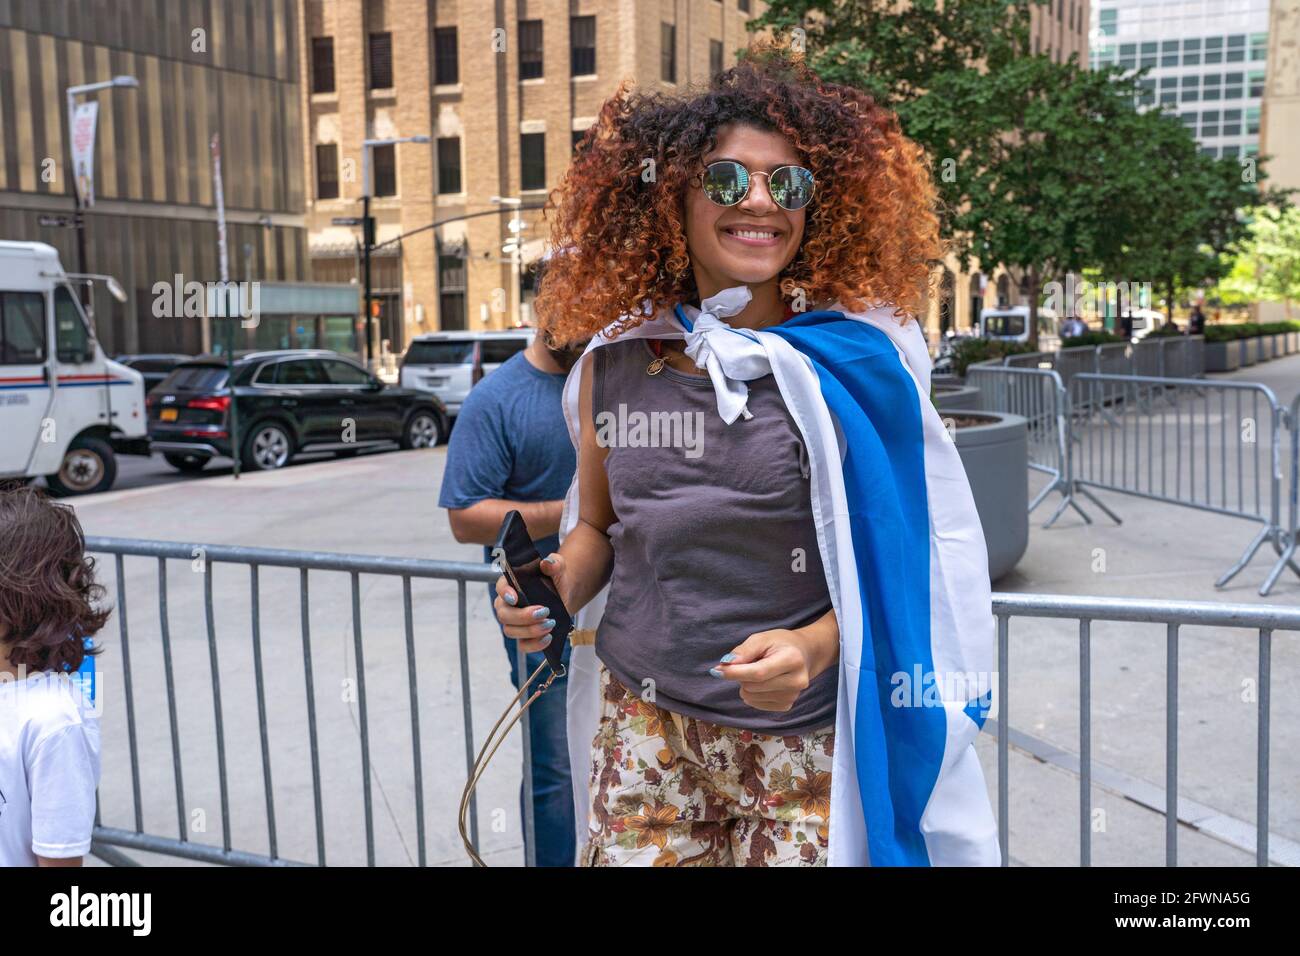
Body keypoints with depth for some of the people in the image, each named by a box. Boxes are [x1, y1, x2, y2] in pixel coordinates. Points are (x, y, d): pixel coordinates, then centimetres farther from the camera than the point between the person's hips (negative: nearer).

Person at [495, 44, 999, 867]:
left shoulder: (854, 363, -8)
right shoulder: (615, 366, 1)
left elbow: (898, 553, -5)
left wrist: (816, 645, -21)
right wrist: (557, 585, -6)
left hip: (807, 746, -2)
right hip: (643, 729, 3)